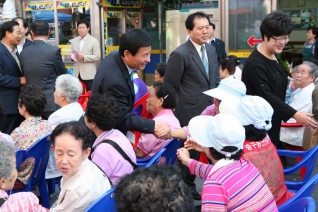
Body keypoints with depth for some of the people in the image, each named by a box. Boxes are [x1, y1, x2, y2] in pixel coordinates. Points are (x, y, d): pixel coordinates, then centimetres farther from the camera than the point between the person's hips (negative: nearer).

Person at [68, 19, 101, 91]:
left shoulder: (94, 41, -1)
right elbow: (71, 53, 19)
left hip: (89, 74, -4)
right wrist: (71, 57, -6)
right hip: (77, 73, 4)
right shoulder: (74, 41, 13)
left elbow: (97, 57, -7)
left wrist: (84, 57, -19)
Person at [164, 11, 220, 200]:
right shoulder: (180, 54, -14)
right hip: (190, 112, -6)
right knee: (191, 149, 8)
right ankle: (188, 185, 27)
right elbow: (170, 87, -10)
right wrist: (178, 108, -3)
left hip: (211, 109, 6)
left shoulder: (212, 50, 9)